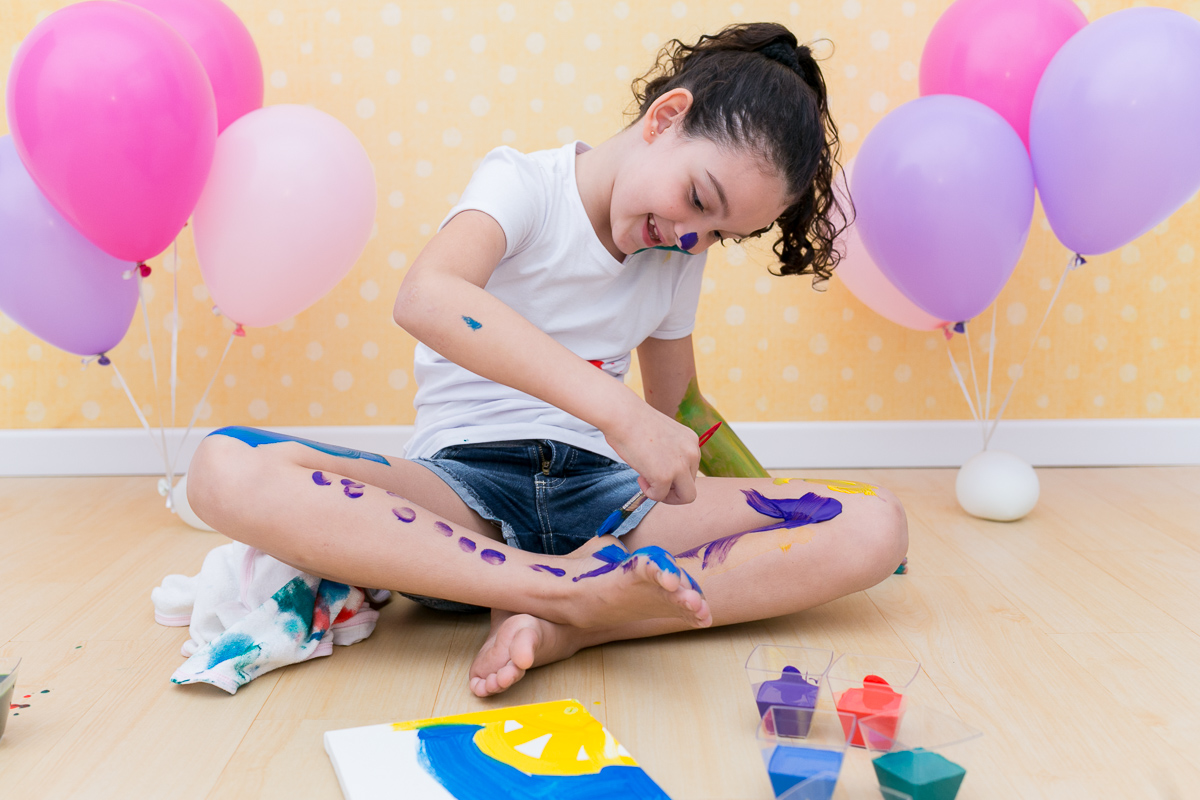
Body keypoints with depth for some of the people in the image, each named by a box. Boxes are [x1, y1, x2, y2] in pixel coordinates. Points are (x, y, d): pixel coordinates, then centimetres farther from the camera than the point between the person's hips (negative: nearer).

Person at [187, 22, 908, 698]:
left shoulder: (679, 256, 14)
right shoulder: (524, 183, -6)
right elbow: (427, 298, -29)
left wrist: (776, 507, 21)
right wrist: (620, 410, -35)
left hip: (602, 491, 5)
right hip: (463, 484, -4)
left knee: (876, 525, -16)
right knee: (228, 469, -32)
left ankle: (561, 627, -28)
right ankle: (577, 588, -36)